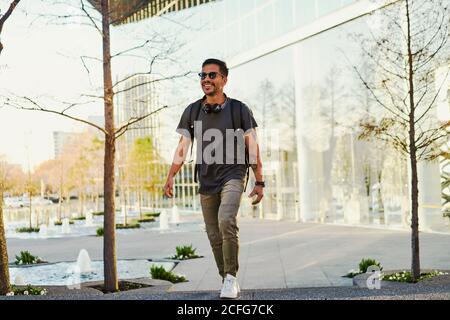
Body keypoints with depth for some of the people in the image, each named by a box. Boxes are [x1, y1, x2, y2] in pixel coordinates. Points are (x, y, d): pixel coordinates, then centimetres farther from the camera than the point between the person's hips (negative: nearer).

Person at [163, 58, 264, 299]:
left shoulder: (239, 110, -1)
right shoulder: (192, 112, 6)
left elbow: (252, 148, 0)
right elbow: (183, 147, 3)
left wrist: (259, 182, -3)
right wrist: (171, 176, -8)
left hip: (233, 176, -4)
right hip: (206, 181, 4)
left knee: (226, 221, -27)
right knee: (214, 236, 6)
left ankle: (231, 277, -16)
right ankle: (229, 283, 20)